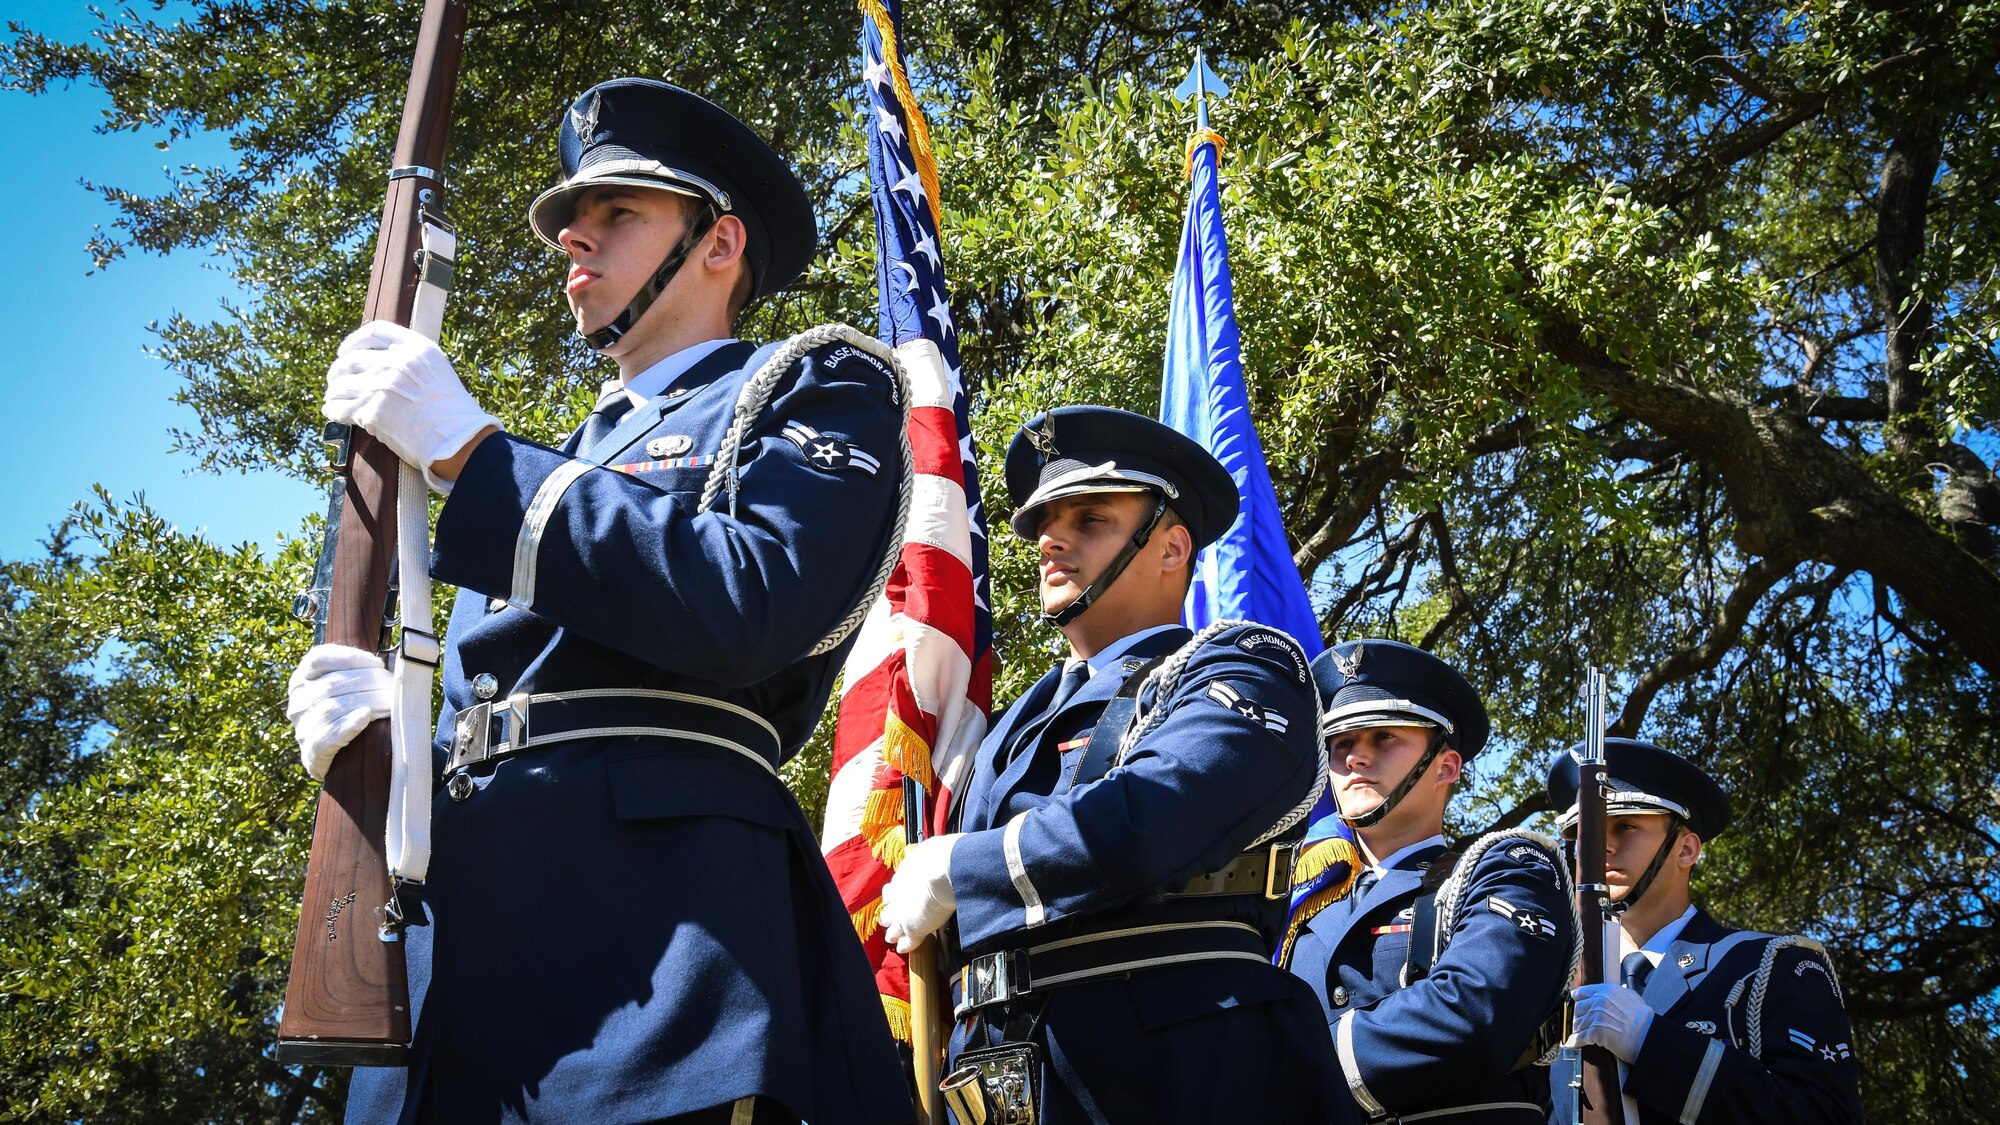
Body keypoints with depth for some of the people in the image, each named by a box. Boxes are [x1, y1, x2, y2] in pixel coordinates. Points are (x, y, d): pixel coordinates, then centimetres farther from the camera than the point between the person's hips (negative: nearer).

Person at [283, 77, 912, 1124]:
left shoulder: (815, 390, 7)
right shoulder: (549, 475, 28)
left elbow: (744, 608, -12)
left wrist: (468, 449, -8)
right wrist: (381, 727, -1)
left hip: (654, 917, -6)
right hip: (458, 937, 7)